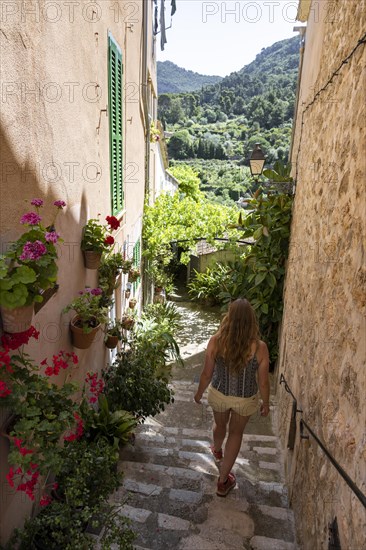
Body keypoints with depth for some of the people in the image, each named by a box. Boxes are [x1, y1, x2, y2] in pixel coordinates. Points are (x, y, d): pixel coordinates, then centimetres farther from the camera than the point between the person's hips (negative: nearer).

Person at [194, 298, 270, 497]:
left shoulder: (216, 341, -24)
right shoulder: (259, 347, -25)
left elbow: (207, 373, -12)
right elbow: (263, 382, -13)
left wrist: (199, 392, 7)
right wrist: (266, 403, 6)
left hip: (219, 394, 2)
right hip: (245, 399, -1)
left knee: (220, 424, 32)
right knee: (235, 433, 24)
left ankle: (217, 451, 64)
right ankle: (223, 480, 36)